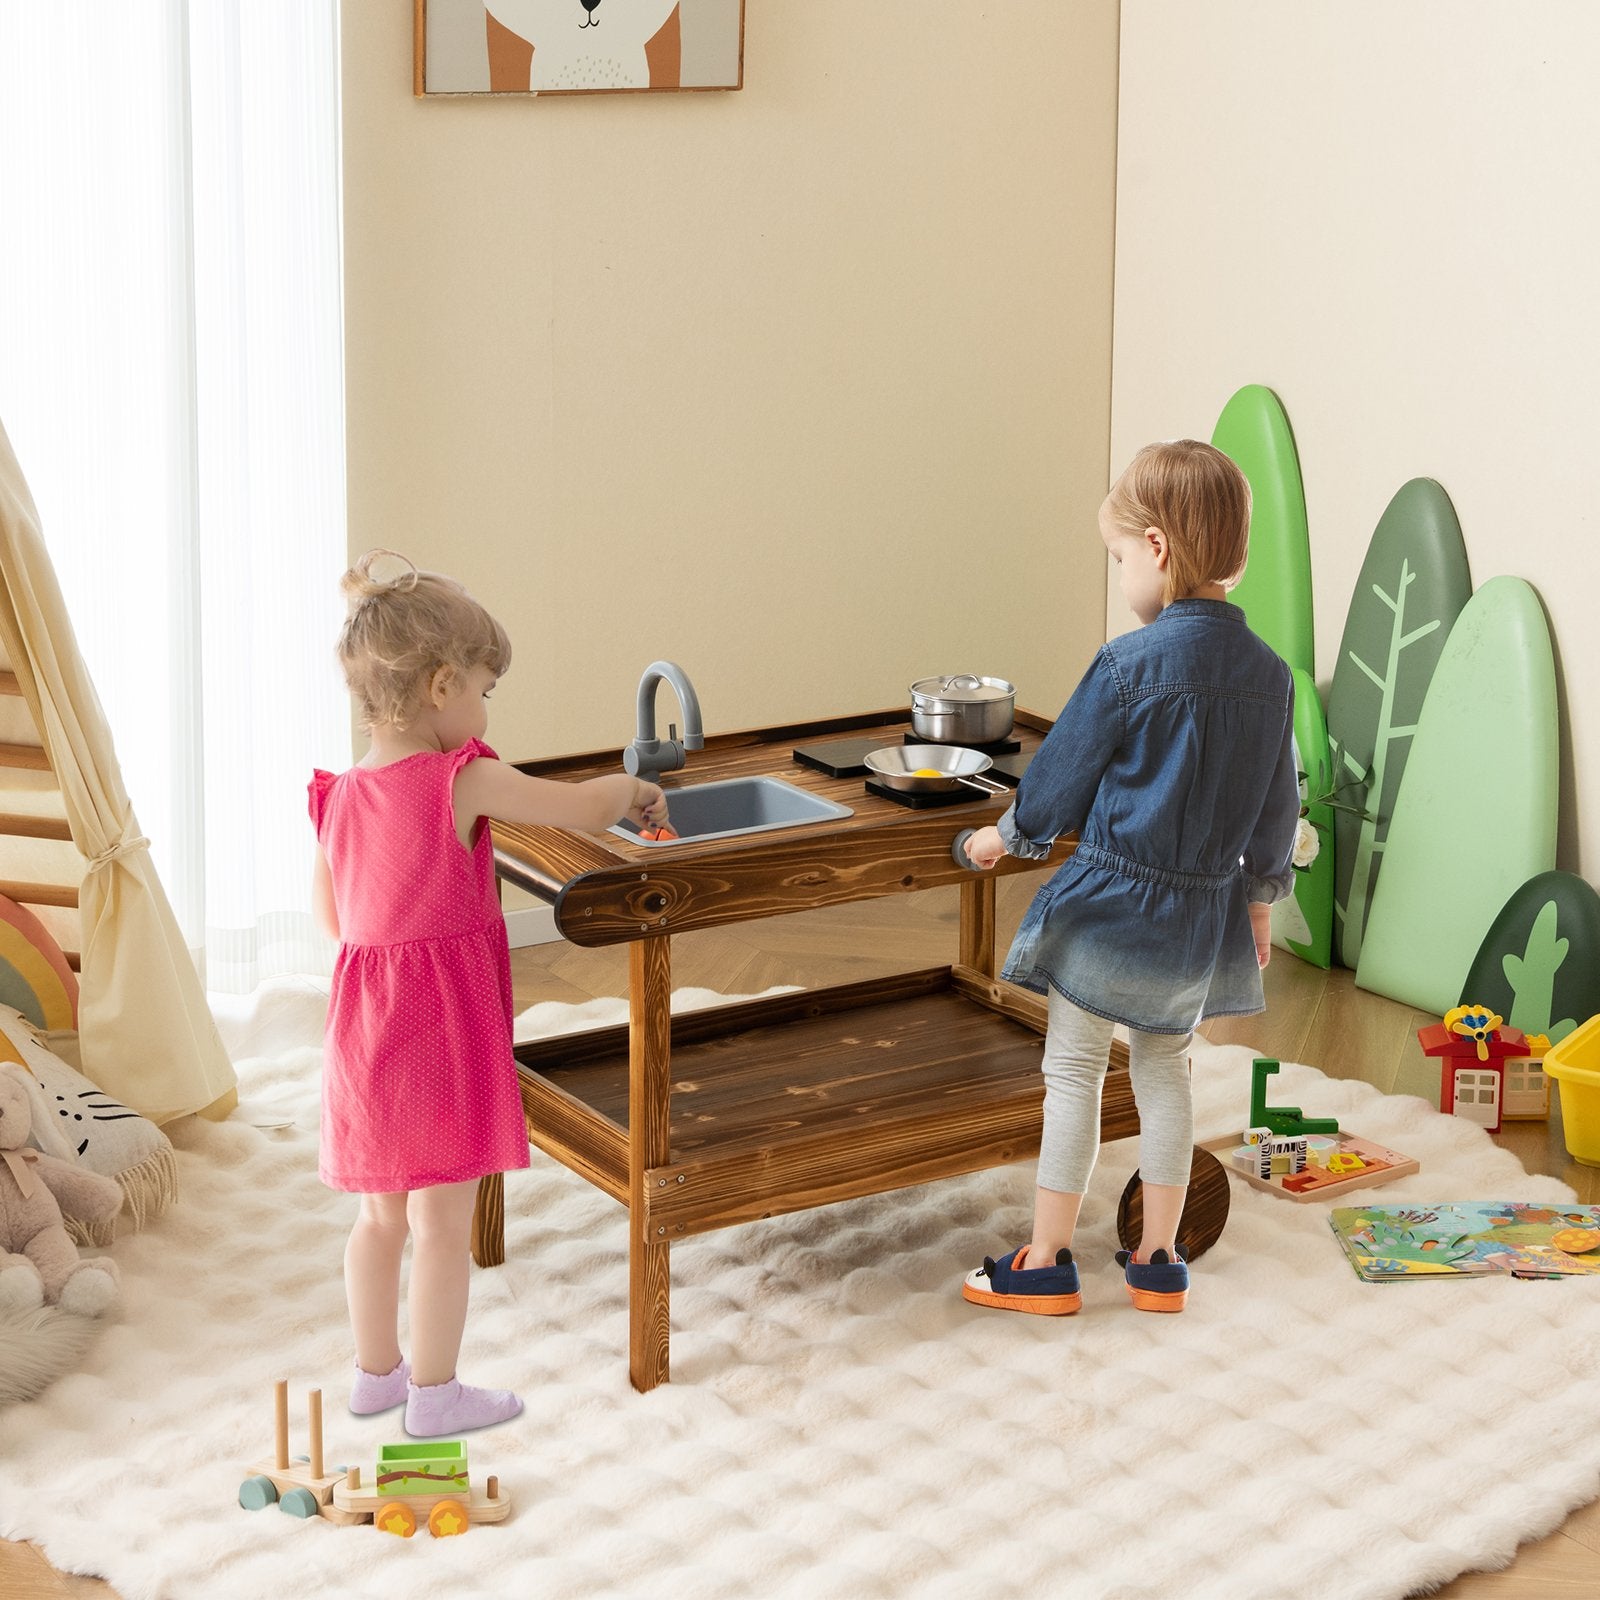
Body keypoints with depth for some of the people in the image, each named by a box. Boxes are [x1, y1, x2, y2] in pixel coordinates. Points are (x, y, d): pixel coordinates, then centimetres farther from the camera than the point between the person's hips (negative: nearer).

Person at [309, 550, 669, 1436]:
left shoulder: (339, 797, 3)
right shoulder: (463, 781, -17)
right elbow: (582, 809, -12)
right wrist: (631, 788, 9)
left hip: (364, 1026, 7)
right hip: (446, 1027, -7)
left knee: (381, 1215, 20)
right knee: (443, 1224, 5)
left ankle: (376, 1371, 32)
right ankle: (434, 1394, 13)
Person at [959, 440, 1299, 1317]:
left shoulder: (1130, 664, -18)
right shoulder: (1268, 672, 0)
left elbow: (1065, 768, -7)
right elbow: (1277, 806, 9)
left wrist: (1009, 834, 10)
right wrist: (1260, 897, 22)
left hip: (1114, 898, -6)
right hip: (1206, 910, 6)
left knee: (1073, 1070, 5)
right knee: (1163, 1068, 18)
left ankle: (1046, 1262, 11)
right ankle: (1158, 1260, 21)